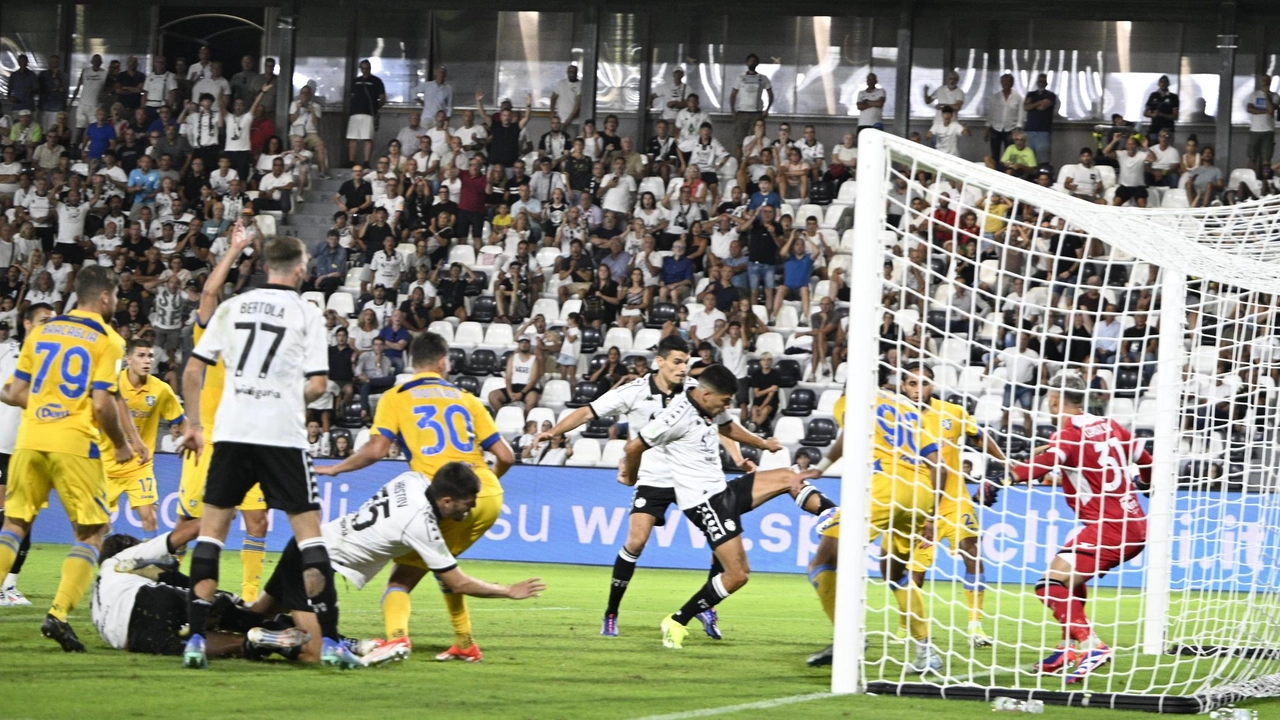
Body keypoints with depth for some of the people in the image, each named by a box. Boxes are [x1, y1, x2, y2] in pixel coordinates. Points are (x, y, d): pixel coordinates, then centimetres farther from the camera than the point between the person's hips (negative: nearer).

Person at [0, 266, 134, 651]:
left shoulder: (40, 332, 12)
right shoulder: (107, 341, -3)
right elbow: (102, 404, -10)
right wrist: (122, 445, 5)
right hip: (74, 445, -4)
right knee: (91, 533, 7)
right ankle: (58, 613, -8)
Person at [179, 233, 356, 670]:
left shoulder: (232, 307, 10)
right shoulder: (307, 313, 1)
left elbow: (193, 371, 9)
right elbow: (318, 385, -3)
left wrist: (193, 424, 18)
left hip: (232, 432, 2)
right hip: (283, 434, -2)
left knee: (212, 527, 9)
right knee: (308, 528, 4)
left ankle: (196, 638, 1)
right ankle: (328, 640, -1)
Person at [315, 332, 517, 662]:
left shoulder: (396, 398, 8)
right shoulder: (465, 398, 19)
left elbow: (376, 449, -3)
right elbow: (505, 455, 16)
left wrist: (335, 468, 12)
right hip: (488, 496, 4)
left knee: (403, 577, 3)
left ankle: (397, 635, -27)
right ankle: (465, 644, 26)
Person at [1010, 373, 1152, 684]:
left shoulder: (1069, 433, -10)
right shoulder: (1109, 426, 12)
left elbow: (1046, 461, -30)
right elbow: (1147, 464, 23)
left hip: (1108, 528, -9)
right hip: (1136, 527, 9)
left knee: (1053, 585, -13)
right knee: (1069, 578, 27)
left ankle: (1091, 645, -24)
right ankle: (1071, 647, 29)